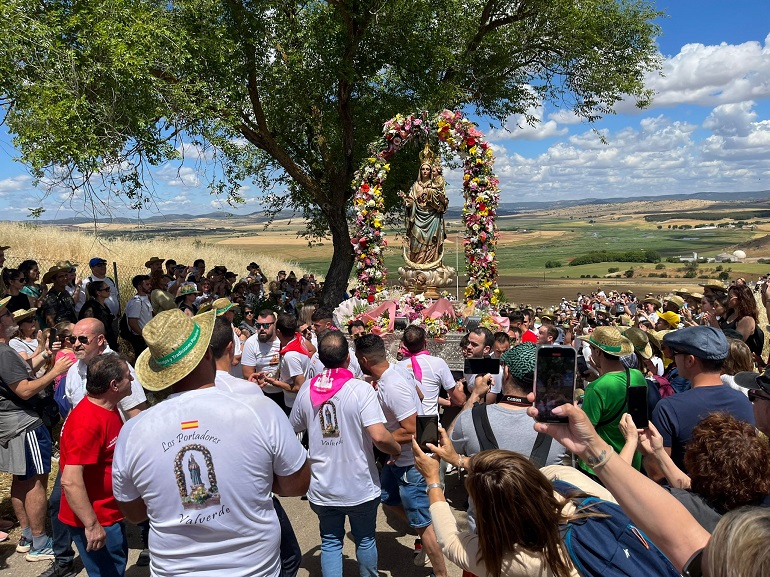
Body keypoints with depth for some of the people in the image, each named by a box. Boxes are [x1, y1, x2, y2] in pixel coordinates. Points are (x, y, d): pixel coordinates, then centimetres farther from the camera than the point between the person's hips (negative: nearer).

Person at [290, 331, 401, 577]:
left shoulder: (307, 390, -6)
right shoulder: (361, 389, -19)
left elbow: (293, 429, 9)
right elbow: (379, 436, -28)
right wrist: (397, 449, -7)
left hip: (322, 489, 3)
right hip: (360, 488, -2)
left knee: (330, 542, 19)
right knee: (365, 540, 20)